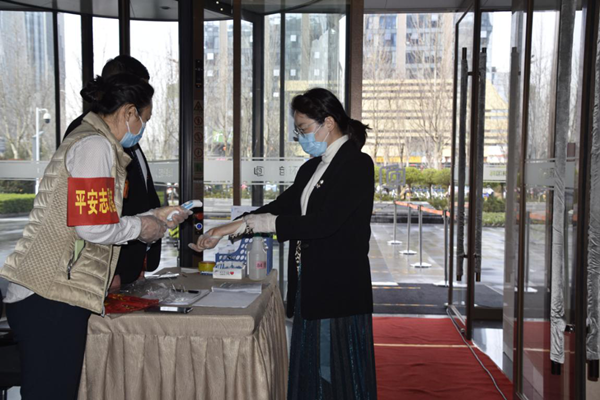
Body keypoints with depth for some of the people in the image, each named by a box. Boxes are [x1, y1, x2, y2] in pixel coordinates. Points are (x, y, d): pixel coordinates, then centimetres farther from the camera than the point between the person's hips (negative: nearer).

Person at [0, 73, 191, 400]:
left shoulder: (86, 142, 21)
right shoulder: (95, 145, -11)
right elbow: (92, 227, -19)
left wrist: (154, 216, 22)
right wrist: (140, 228, -2)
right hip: (51, 298, -10)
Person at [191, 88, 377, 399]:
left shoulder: (357, 164, -11)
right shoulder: (312, 168, 15)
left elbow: (323, 222, -21)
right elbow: (280, 207, 14)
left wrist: (249, 222, -19)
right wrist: (225, 232, 3)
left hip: (339, 291, -8)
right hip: (309, 290, 8)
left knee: (338, 374, 1)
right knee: (309, 373, 12)